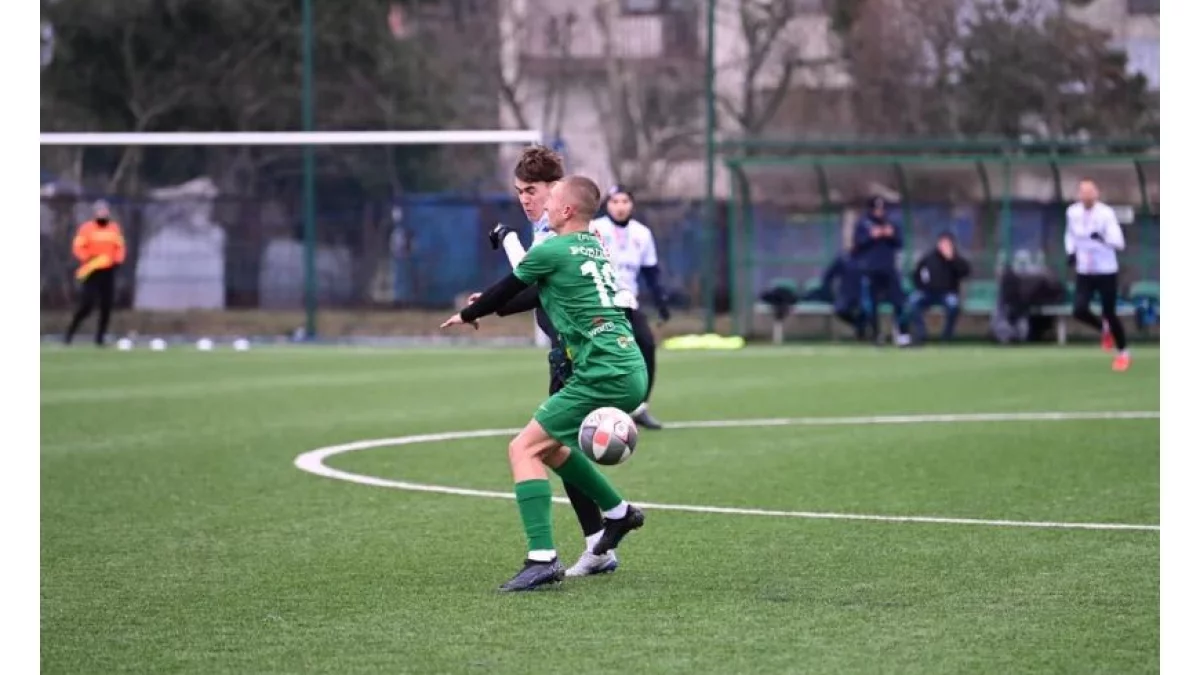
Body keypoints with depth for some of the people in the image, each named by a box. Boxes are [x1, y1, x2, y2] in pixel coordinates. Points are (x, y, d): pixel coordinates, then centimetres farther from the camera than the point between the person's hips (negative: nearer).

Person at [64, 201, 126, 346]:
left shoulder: (114, 228, 9)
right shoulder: (86, 228, -4)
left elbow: (120, 247, 18)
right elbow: (78, 247, -6)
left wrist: (117, 261, 2)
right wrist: (88, 258, -20)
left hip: (109, 271, 5)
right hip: (92, 271, -5)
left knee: (107, 306, 1)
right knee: (87, 304, -13)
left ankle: (100, 338, 9)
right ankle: (70, 333, -1)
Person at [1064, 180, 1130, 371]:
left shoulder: (1106, 213, -17)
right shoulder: (1072, 212, -2)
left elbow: (1119, 242, -25)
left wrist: (1104, 238, -44)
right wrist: (1071, 252, 3)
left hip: (1106, 271, -4)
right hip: (1084, 272, 4)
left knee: (1109, 313, 0)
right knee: (1080, 310, -11)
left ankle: (1123, 352, 23)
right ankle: (1104, 328, 23)